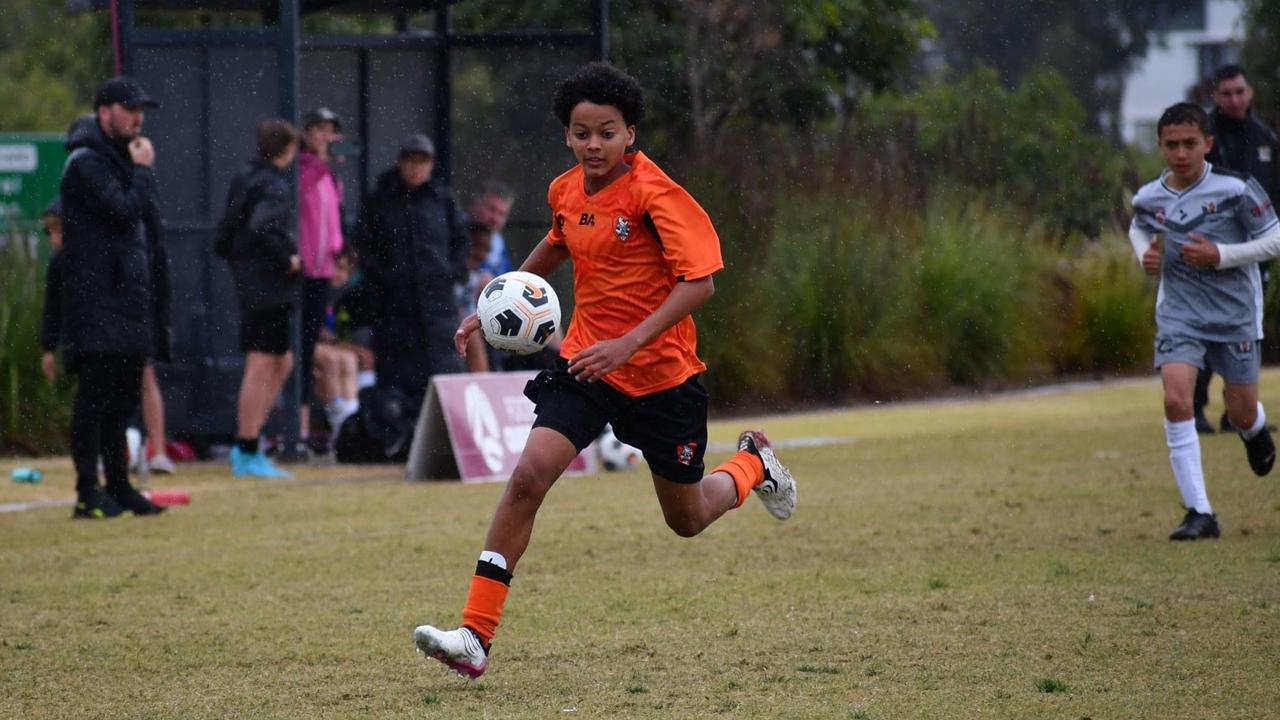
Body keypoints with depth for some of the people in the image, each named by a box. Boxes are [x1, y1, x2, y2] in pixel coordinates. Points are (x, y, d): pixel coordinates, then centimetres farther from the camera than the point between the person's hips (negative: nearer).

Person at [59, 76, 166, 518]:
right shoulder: (86, 162, -11)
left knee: (123, 394, 11)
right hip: (97, 295, -10)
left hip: (125, 295, 10)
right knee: (96, 392, -10)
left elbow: (145, 214, 16)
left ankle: (118, 485, 17)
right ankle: (88, 493, -10)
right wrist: (143, 171, -7)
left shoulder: (117, 158, 20)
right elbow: (125, 211, -20)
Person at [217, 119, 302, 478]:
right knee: (261, 367, -5)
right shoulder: (274, 186, -14)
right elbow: (262, 228, -30)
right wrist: (287, 259, -18)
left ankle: (246, 446, 15)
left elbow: (224, 237, 15)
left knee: (282, 362, 17)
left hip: (250, 284, 9)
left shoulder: (243, 179, 14)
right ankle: (248, 453, -3)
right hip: (271, 288, -9)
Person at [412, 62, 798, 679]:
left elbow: (699, 282, -24)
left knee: (688, 520, 13)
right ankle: (475, 637, -21)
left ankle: (753, 463, 48)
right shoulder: (566, 191, 2)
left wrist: (629, 343, -32)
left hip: (661, 373, -4)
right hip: (585, 362, 4)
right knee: (529, 474, -20)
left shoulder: (654, 193, -18)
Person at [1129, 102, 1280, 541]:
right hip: (1178, 314, 2)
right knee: (1176, 401, -19)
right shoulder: (1148, 198, -2)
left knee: (1241, 412, 9)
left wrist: (1219, 255, -19)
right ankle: (1199, 513, -16)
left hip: (1235, 312, -2)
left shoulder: (1236, 190, -14)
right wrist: (1145, 253, 0)